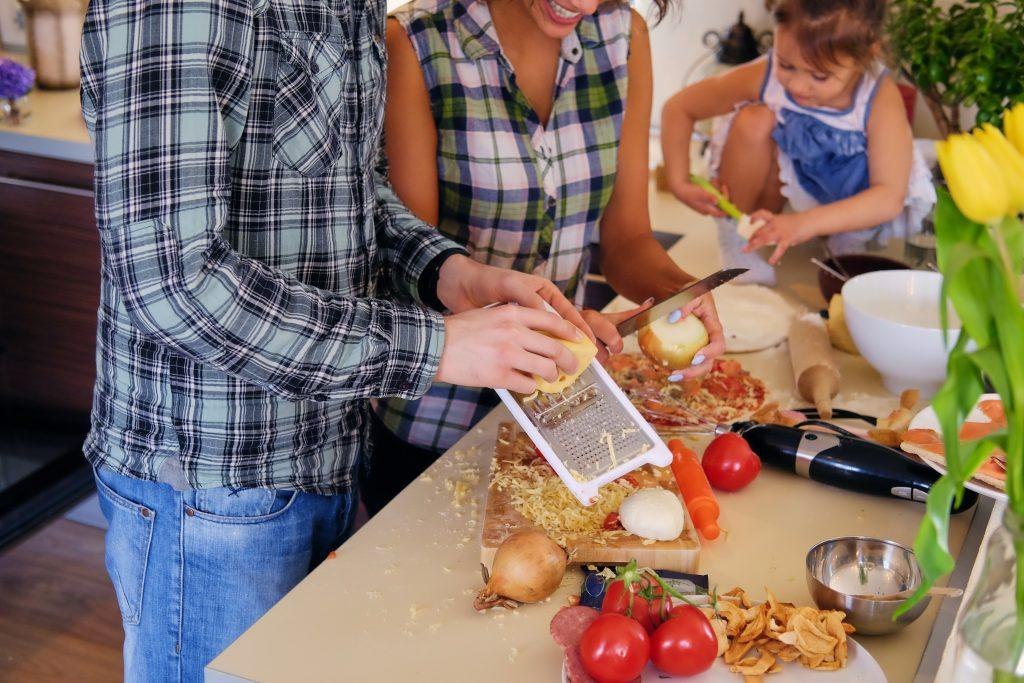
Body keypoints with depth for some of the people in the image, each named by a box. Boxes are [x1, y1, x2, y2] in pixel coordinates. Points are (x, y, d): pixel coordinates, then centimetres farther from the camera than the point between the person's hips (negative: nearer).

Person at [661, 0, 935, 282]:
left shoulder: (882, 99, -30)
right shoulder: (762, 76, -25)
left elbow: (891, 198, -38)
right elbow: (678, 108, -13)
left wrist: (805, 223, -51)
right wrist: (679, 183, -25)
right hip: (784, 184, 1)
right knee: (754, 121, -29)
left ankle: (849, 241, 3)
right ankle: (734, 244, -10)